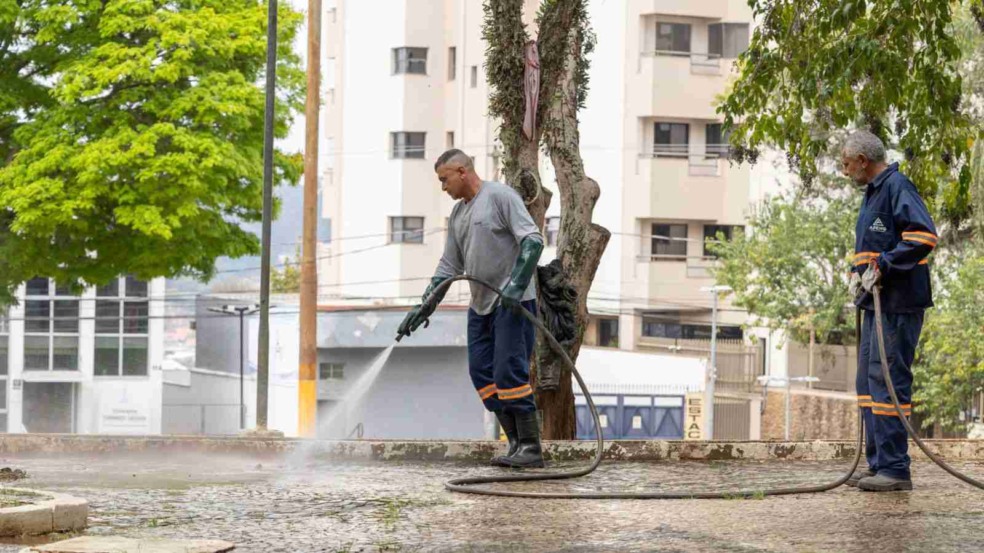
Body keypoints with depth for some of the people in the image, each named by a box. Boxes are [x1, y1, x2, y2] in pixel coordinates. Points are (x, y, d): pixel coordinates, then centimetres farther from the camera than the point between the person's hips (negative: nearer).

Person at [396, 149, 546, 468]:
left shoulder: (500, 197, -8)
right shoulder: (458, 213, 18)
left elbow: (533, 241, -16)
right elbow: (449, 266, 21)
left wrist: (516, 286, -26)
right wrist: (425, 307, 13)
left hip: (512, 303, -9)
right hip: (481, 306, 9)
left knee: (509, 373, -13)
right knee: (482, 373, 3)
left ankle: (531, 448, -10)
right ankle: (517, 444, 6)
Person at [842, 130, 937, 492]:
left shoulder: (897, 187, -11)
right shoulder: (872, 194, 20)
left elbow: (924, 236, -23)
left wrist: (882, 267, -20)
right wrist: (857, 274, 13)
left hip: (898, 305, -11)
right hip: (876, 303, 11)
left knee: (887, 381, -12)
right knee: (869, 381, 13)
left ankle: (895, 469, -12)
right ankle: (878, 464, 18)